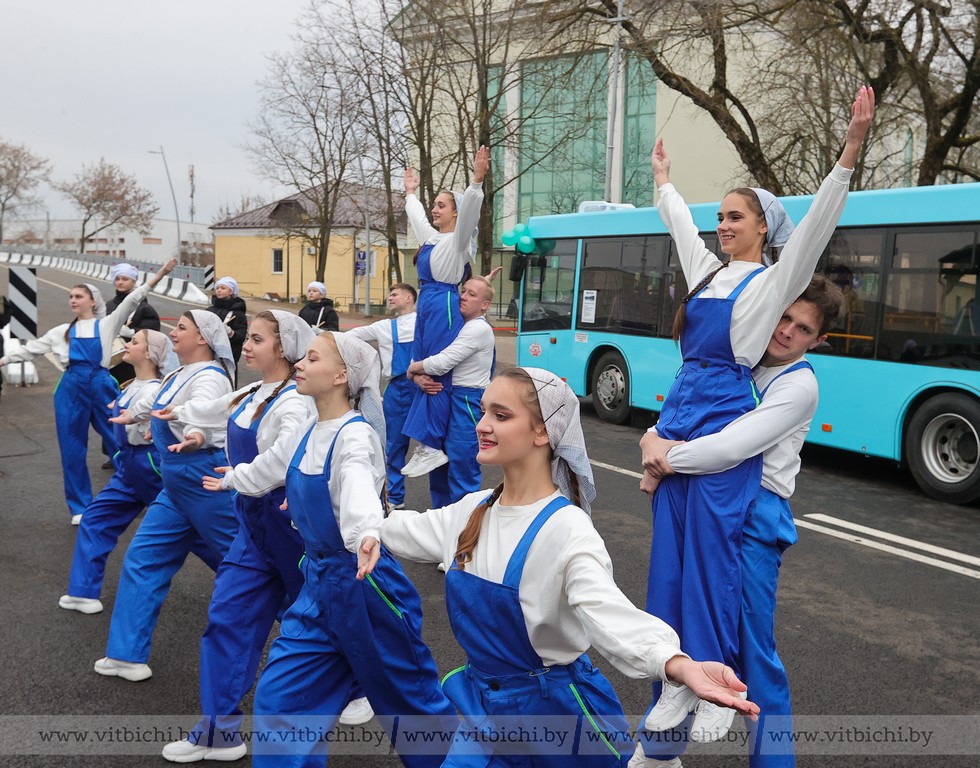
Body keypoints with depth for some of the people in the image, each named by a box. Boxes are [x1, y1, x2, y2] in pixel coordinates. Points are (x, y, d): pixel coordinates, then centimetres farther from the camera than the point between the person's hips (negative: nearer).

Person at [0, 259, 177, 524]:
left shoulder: (107, 324, 7)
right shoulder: (62, 331, 16)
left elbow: (133, 299, -2)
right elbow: (32, 348, 22)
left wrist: (160, 274, -10)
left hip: (101, 385, -3)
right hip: (71, 388, 3)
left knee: (119, 440, 4)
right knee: (72, 449, 6)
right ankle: (80, 507, 18)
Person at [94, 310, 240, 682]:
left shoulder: (209, 376, -17)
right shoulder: (179, 375, 12)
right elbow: (151, 400, 33)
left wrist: (197, 437, -61)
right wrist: (127, 415, 49)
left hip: (206, 480, -10)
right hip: (177, 486, 10)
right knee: (143, 559, 13)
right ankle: (127, 655, 23)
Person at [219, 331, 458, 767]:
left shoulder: (355, 434, -20)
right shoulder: (308, 433, 4)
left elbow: (358, 486, -42)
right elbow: (267, 468, 25)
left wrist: (369, 535, -62)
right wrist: (231, 479, 43)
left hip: (364, 583, -7)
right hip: (320, 583, 7)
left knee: (408, 697, 10)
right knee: (279, 696, 5)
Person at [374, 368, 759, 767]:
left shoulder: (566, 530, -24)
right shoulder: (473, 509, -2)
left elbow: (608, 612, -39)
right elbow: (414, 531, 17)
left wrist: (679, 665, -54)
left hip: (555, 710, -6)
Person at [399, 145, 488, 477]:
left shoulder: (457, 239, -6)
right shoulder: (432, 237, 18)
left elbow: (469, 210, -23)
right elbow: (417, 217, 38)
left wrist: (476, 180, -34)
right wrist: (411, 192, 49)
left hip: (443, 307, -10)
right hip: (426, 306, 10)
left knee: (437, 376, -9)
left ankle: (433, 447, -6)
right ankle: (426, 443, 16)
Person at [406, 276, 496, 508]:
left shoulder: (479, 329, -14)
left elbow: (441, 363, -21)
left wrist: (413, 369, -3)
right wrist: (418, 377, -10)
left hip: (467, 403, -9)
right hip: (446, 400, 9)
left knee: (462, 475, -4)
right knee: (440, 464, 17)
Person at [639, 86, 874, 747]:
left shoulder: (772, 280, -1)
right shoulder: (708, 271, 16)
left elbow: (816, 223, -13)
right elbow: (679, 222, 32)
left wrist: (851, 148, -22)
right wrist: (663, 177, 45)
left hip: (725, 424, -7)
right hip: (678, 415, 7)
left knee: (712, 557, -2)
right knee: (670, 554, 7)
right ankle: (678, 681, 19)